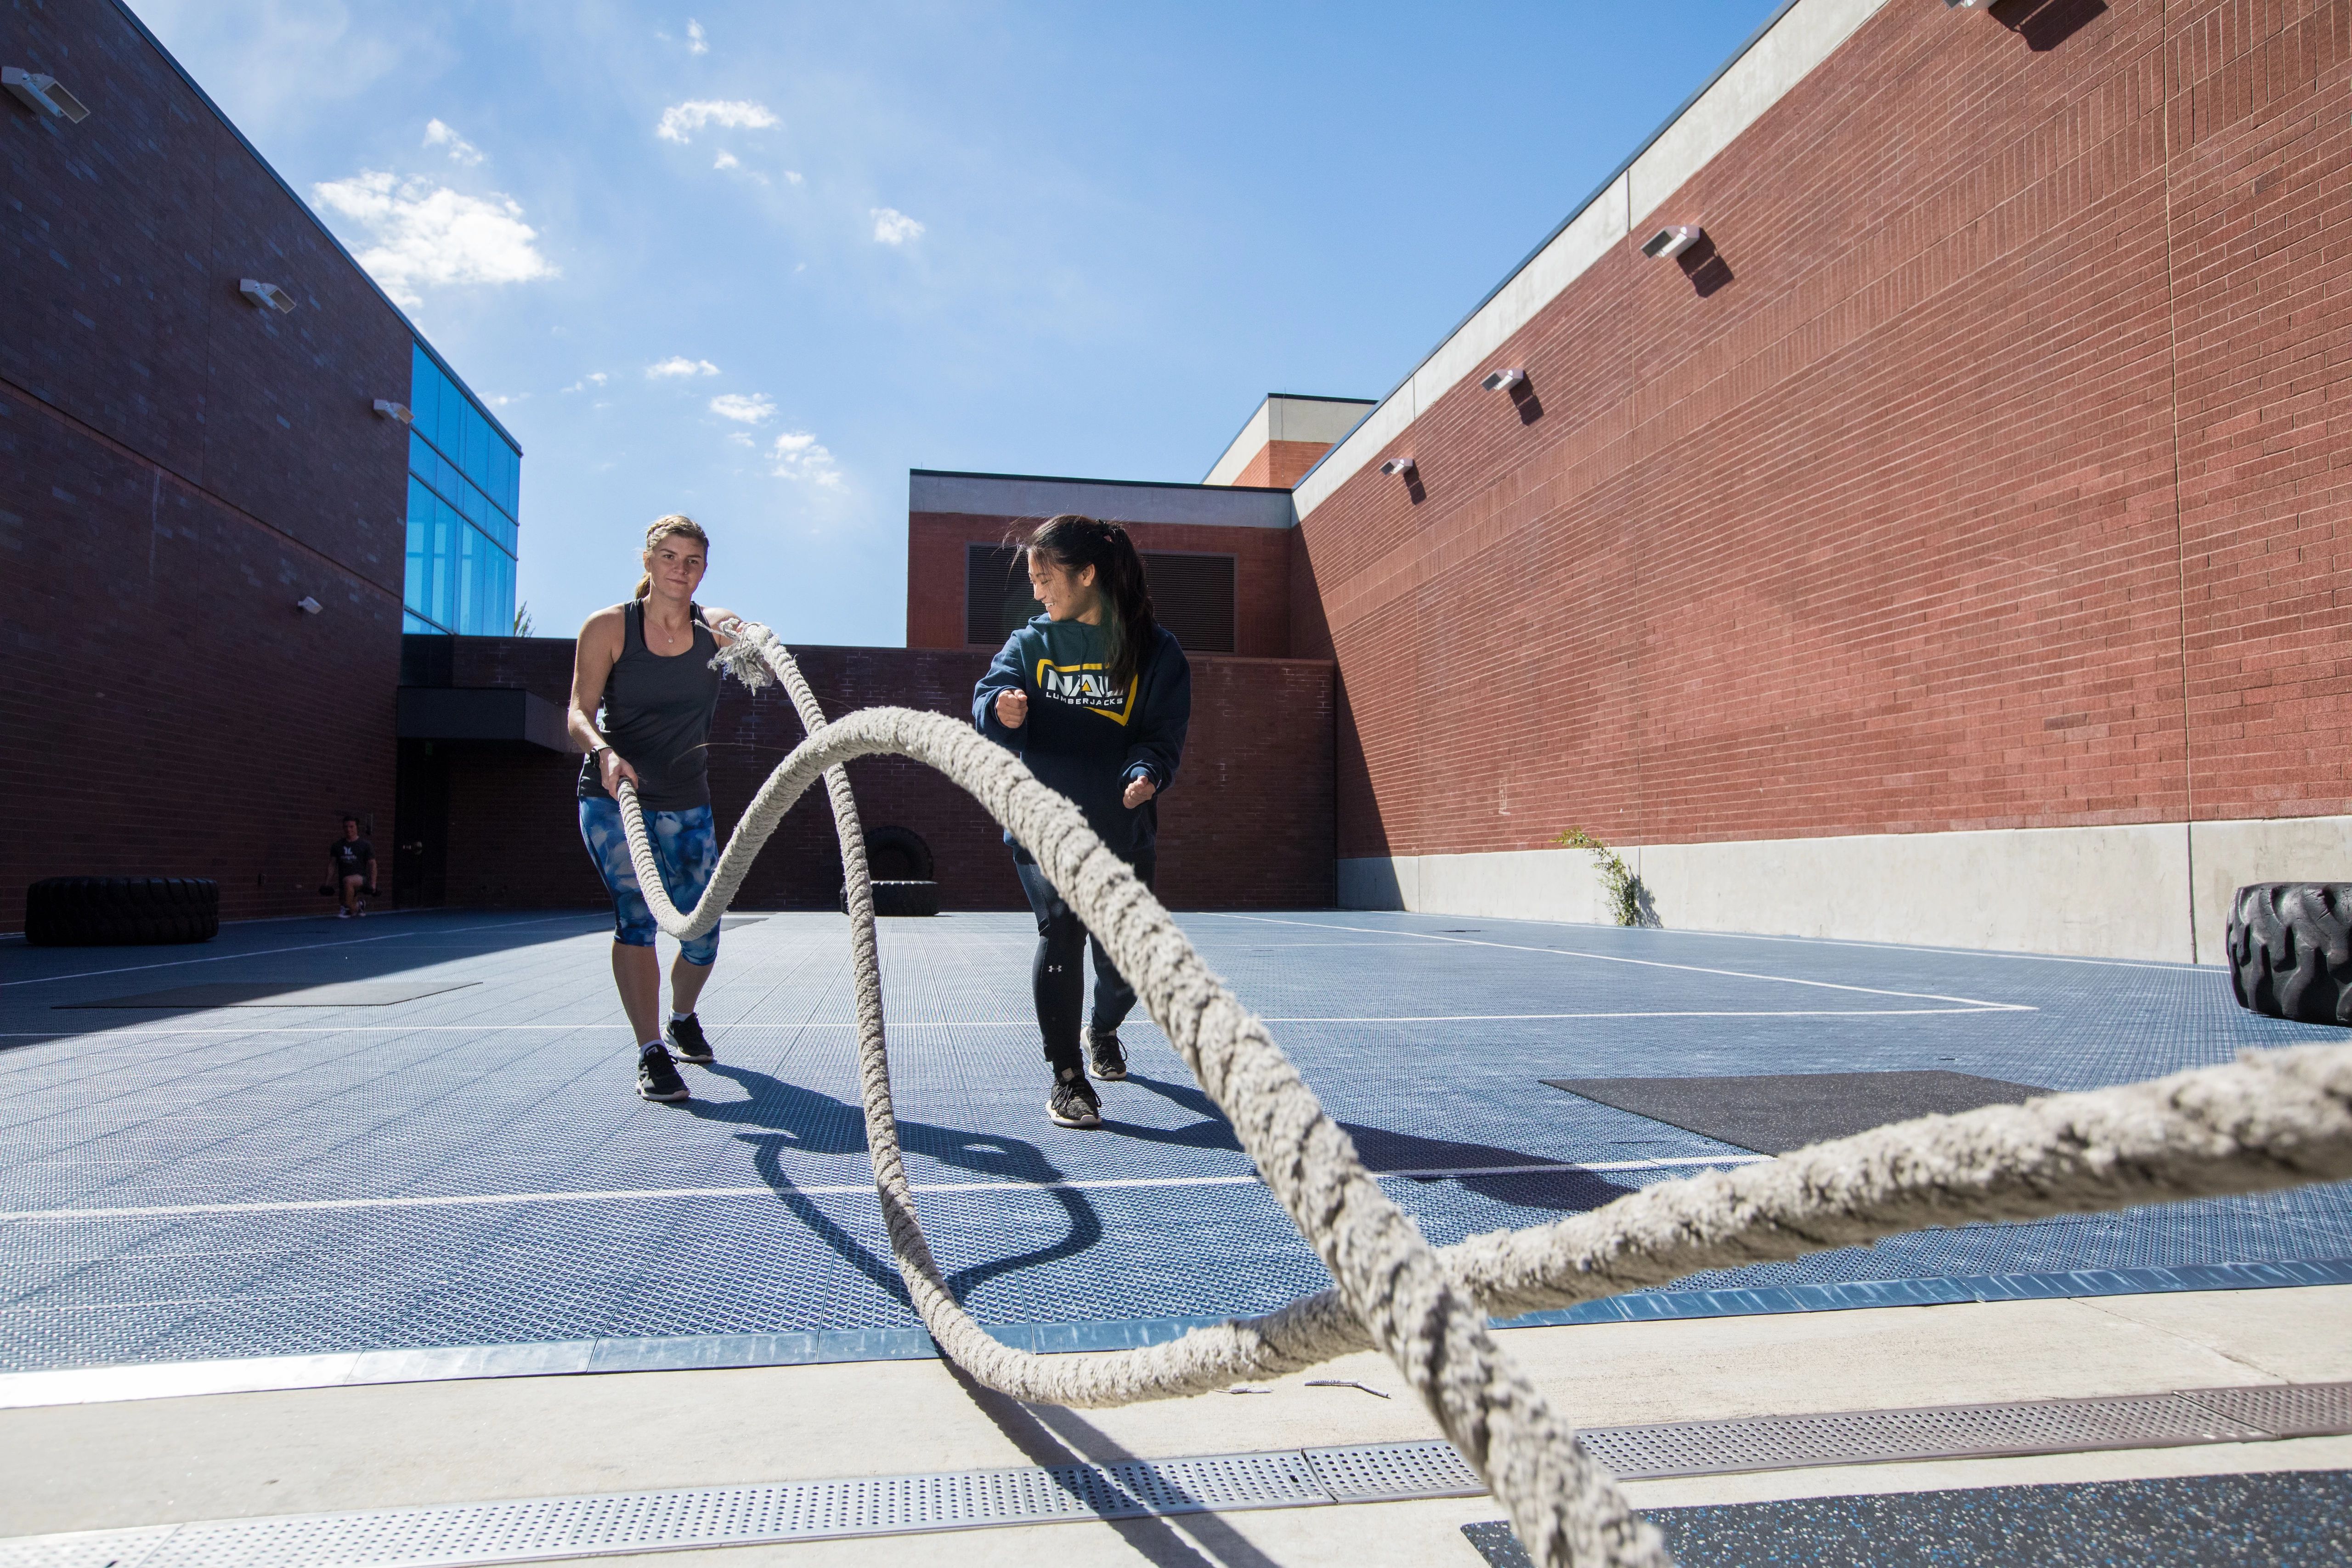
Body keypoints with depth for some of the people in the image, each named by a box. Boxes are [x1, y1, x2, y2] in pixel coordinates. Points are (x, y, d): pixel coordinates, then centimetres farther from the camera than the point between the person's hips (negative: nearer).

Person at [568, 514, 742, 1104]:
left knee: (703, 932, 4)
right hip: (612, 797, -2)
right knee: (636, 913, -20)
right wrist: (604, 752, -33)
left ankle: (682, 1019, 34)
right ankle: (651, 1054, -14)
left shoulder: (715, 626, -1)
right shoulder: (608, 627, -5)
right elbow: (579, 711, -12)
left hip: (688, 805, 3)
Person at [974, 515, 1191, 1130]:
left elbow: (1165, 732, -7)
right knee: (1061, 931, -17)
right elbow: (988, 695, -9)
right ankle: (1066, 1076, -1)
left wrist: (1146, 774, -28)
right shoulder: (1031, 643, 3)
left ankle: (1103, 1030, 43)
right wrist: (1002, 709, -33)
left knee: (1124, 958, 8)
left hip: (1123, 828, 0)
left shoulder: (1155, 650, -3)